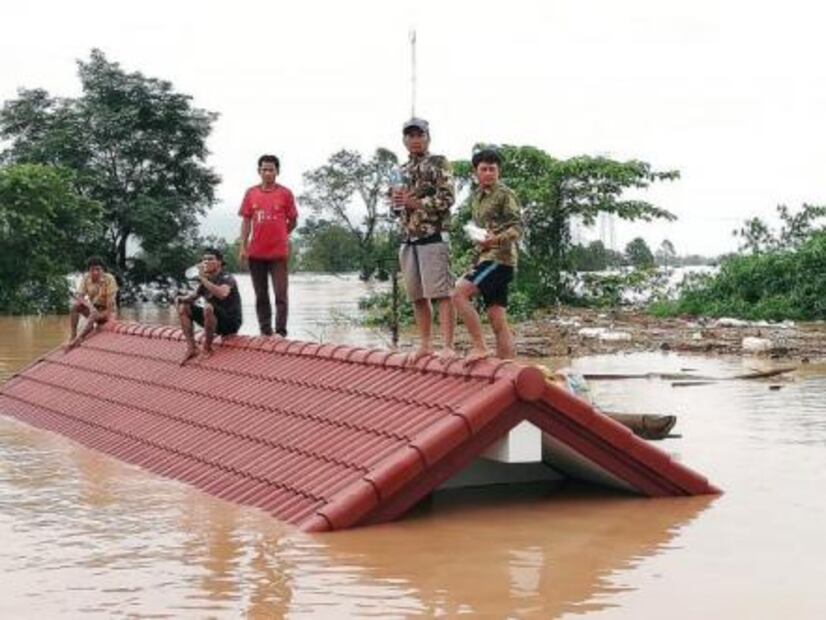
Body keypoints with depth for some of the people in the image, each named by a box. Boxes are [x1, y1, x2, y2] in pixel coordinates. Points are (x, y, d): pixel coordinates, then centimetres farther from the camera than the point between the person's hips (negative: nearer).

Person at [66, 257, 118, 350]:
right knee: (74, 305, -22)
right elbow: (78, 295, -14)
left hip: (106, 310, -4)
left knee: (94, 316, -37)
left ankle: (79, 339, -42)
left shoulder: (109, 279, -18)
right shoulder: (85, 278, -7)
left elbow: (111, 300, -20)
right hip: (92, 308, 4)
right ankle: (73, 335, -25)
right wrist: (90, 306, -32)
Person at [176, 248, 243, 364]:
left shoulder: (227, 279, -15)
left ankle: (207, 348, -19)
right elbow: (193, 296, 14)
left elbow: (222, 294, -37)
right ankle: (191, 348, -4)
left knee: (208, 307, -36)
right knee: (184, 307, 2)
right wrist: (181, 298, -9)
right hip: (215, 322, 8)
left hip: (231, 323, -8)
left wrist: (203, 279, -37)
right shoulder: (206, 280, 8)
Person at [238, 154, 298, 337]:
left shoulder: (285, 193, -1)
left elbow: (293, 221, 6)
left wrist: (278, 235, 8)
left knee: (281, 294, -5)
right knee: (261, 295, 9)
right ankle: (265, 331, 16)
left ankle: (281, 332, -3)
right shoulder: (251, 193, 5)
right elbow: (246, 221, 6)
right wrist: (243, 247, 1)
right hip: (256, 253, 3)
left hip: (279, 253, -3)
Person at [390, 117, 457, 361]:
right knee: (417, 296, 9)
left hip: (433, 237, -7)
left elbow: (446, 199, -11)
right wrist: (396, 201, 0)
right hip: (408, 240, 7)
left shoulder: (438, 163, -1)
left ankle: (447, 346, -12)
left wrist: (414, 202, -14)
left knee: (441, 293, -10)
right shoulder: (402, 171, 19)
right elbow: (396, 206, 23)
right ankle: (425, 344, 17)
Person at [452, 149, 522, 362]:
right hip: (485, 257, 8)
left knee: (459, 293, -21)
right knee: (497, 318, 5)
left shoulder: (505, 194, -5)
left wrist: (497, 239, -31)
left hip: (499, 257, -8)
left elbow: (517, 227, -13)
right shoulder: (476, 197, 19)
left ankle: (479, 346, -17)